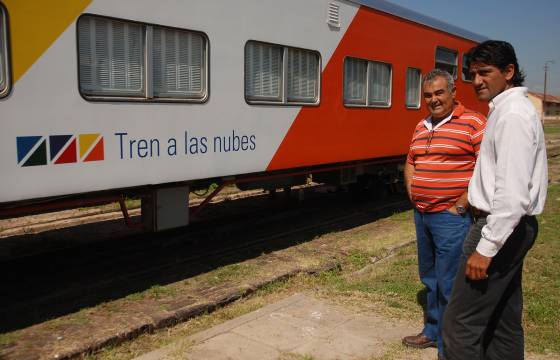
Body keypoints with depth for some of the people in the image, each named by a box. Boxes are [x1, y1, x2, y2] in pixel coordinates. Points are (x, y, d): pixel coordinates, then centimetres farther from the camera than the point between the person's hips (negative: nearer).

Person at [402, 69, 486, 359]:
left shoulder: (473, 123, -10)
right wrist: (412, 194, 9)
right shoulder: (421, 127, 14)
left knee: (449, 285, -1)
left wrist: (460, 206, -17)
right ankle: (432, 332, 34)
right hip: (422, 215, 8)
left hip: (452, 217, -7)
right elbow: (410, 163, 24)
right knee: (430, 279, 18)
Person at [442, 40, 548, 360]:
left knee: (461, 322, -6)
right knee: (503, 318, 18)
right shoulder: (507, 109, 14)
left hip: (502, 227, -10)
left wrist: (485, 248, -23)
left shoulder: (513, 115, -18)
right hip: (510, 227, 10)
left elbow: (512, 193, -25)